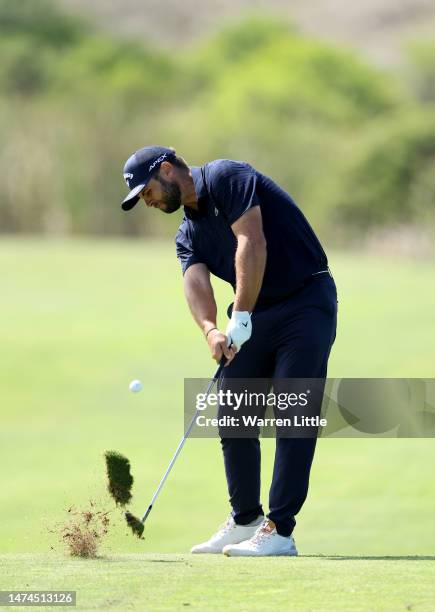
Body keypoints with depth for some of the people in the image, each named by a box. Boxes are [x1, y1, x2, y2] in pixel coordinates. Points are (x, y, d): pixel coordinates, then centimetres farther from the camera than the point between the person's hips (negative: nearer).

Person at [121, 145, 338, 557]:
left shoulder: (225, 178, -10)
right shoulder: (188, 234, 13)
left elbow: (252, 245, -22)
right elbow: (196, 284, -7)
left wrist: (240, 319, -25)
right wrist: (210, 330, -28)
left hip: (305, 303, -9)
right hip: (255, 316, 9)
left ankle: (279, 531, -14)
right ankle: (245, 520, 22)